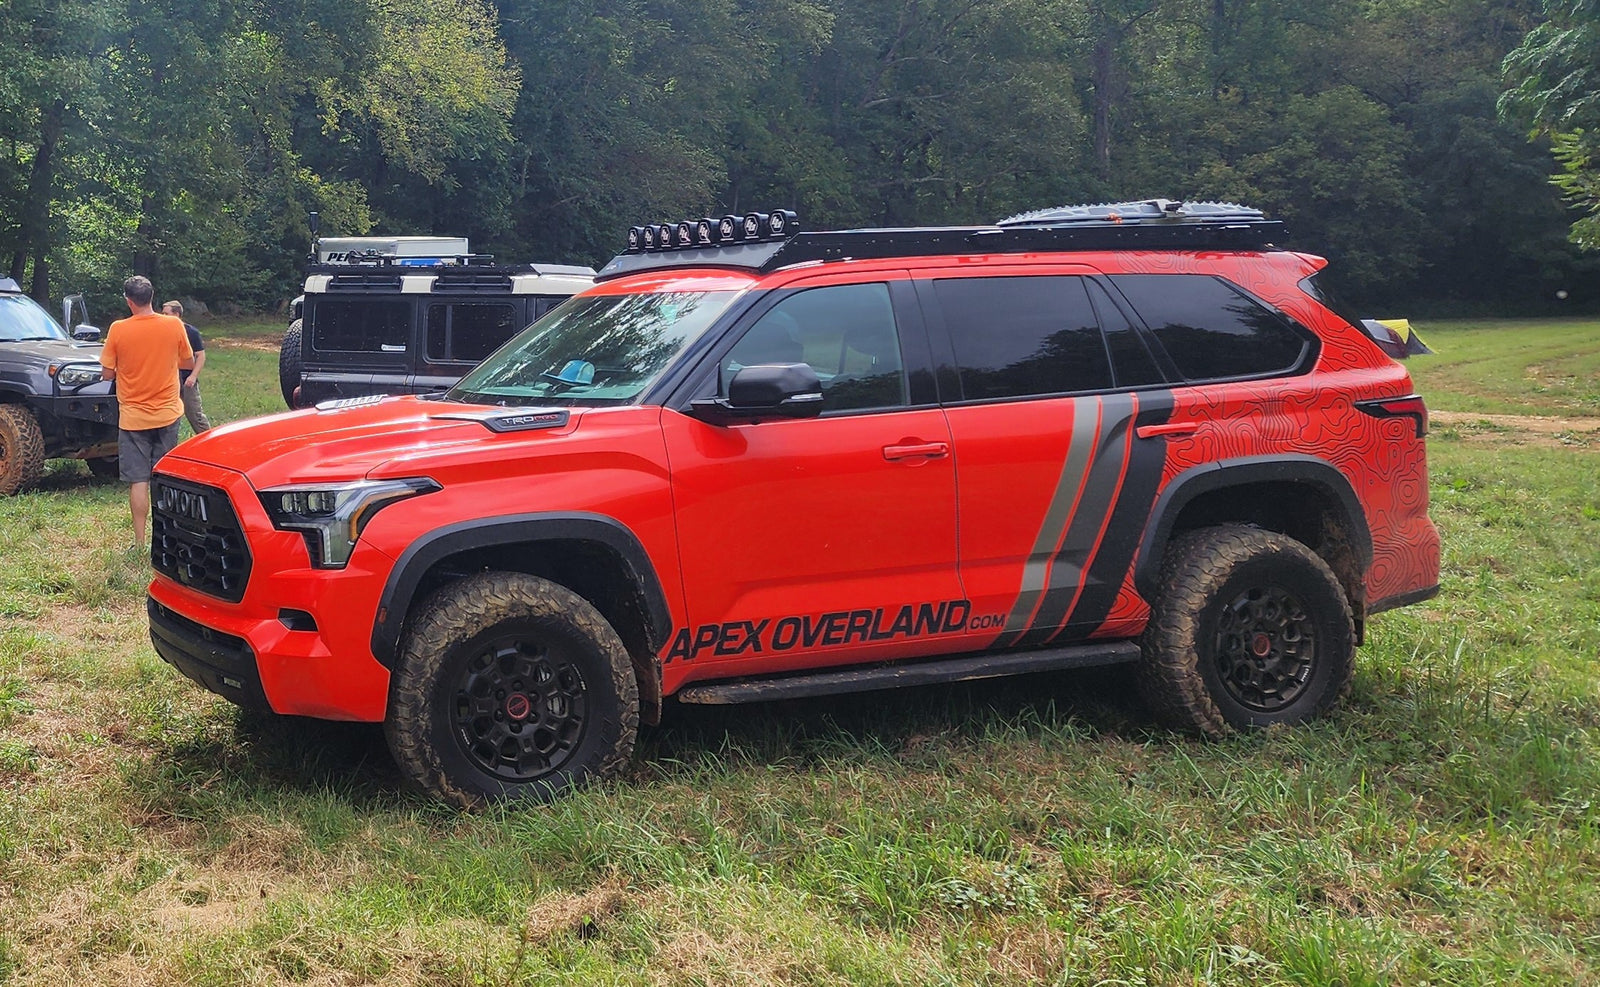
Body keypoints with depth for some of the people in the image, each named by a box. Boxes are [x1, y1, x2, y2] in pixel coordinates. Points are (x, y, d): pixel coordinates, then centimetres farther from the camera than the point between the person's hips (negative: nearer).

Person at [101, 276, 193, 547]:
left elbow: (107, 373, -5)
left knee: (138, 480, 2)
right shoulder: (174, 326, -6)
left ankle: (140, 541, 2)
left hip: (133, 417, -2)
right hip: (167, 413, 2)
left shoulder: (118, 330, -11)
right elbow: (189, 363, 6)